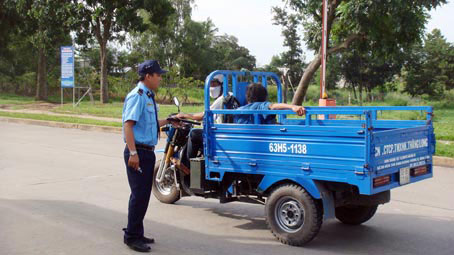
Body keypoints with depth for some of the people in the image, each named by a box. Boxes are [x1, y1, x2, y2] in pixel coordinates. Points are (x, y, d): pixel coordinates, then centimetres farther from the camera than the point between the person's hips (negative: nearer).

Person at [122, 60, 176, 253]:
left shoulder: (149, 97, 15)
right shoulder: (137, 96, -13)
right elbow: (128, 124, -20)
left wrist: (168, 121, 23)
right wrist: (133, 153, -25)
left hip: (148, 152, 10)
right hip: (138, 152, -10)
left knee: (143, 195, 15)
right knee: (139, 195, -6)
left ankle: (137, 234, 26)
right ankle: (131, 237, 5)